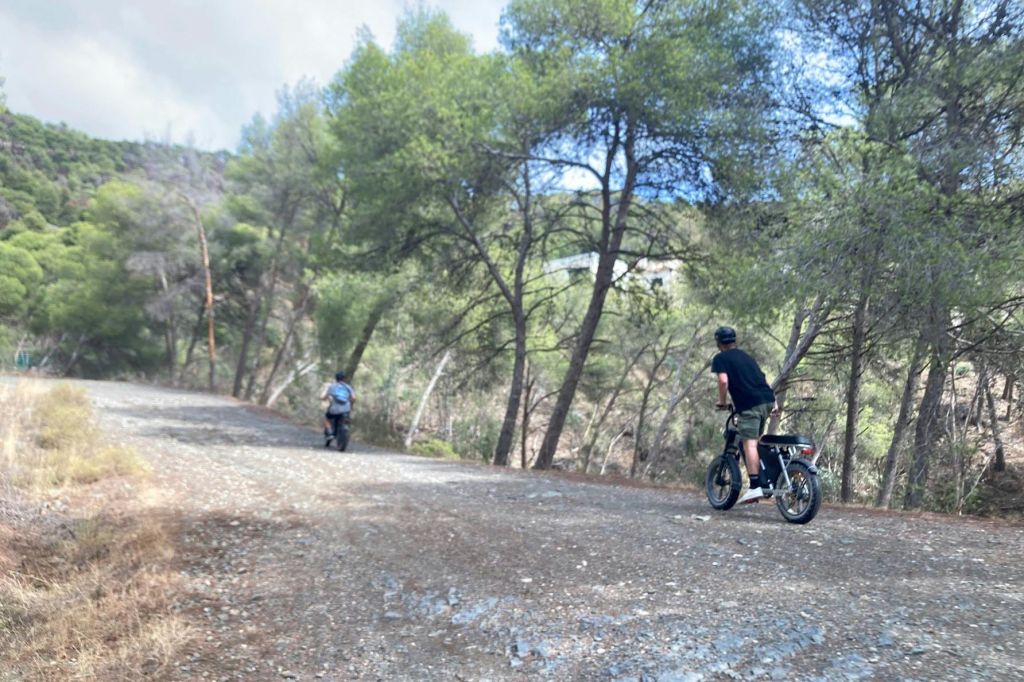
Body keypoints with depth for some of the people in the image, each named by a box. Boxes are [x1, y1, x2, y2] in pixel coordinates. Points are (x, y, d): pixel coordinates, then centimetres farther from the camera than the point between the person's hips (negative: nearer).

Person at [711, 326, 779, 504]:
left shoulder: (720, 359, 6)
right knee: (754, 441, 19)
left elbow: (723, 380, -10)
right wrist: (774, 401, 25)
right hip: (768, 400, 7)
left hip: (749, 404, -7)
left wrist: (722, 402, 2)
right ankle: (765, 482, 18)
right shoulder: (746, 356, 27)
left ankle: (755, 487, -15)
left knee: (749, 443, -8)